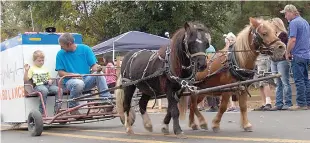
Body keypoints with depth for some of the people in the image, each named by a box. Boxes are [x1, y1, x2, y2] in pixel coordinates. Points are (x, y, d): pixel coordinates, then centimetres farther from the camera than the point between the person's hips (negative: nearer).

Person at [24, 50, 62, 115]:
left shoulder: (45, 69, 28)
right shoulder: (32, 69, 13)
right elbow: (26, 80, 3)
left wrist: (50, 81, 8)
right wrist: (26, 71, -11)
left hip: (47, 85, 5)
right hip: (38, 86, -5)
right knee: (44, 90, -41)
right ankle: (42, 111, -33)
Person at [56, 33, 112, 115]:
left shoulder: (85, 49, 1)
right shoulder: (60, 54, 0)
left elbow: (93, 65, 2)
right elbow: (60, 73, 0)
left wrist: (97, 68, -23)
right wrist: (73, 75, -18)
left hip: (86, 79, 2)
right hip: (70, 81, -2)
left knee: (99, 74, -28)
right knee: (79, 83, -38)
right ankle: (72, 107, -14)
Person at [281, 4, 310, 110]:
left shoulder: (294, 23, -12)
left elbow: (293, 40, -21)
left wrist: (287, 53, -9)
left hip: (298, 55, -9)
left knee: (299, 80, -5)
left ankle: (301, 104, -4)